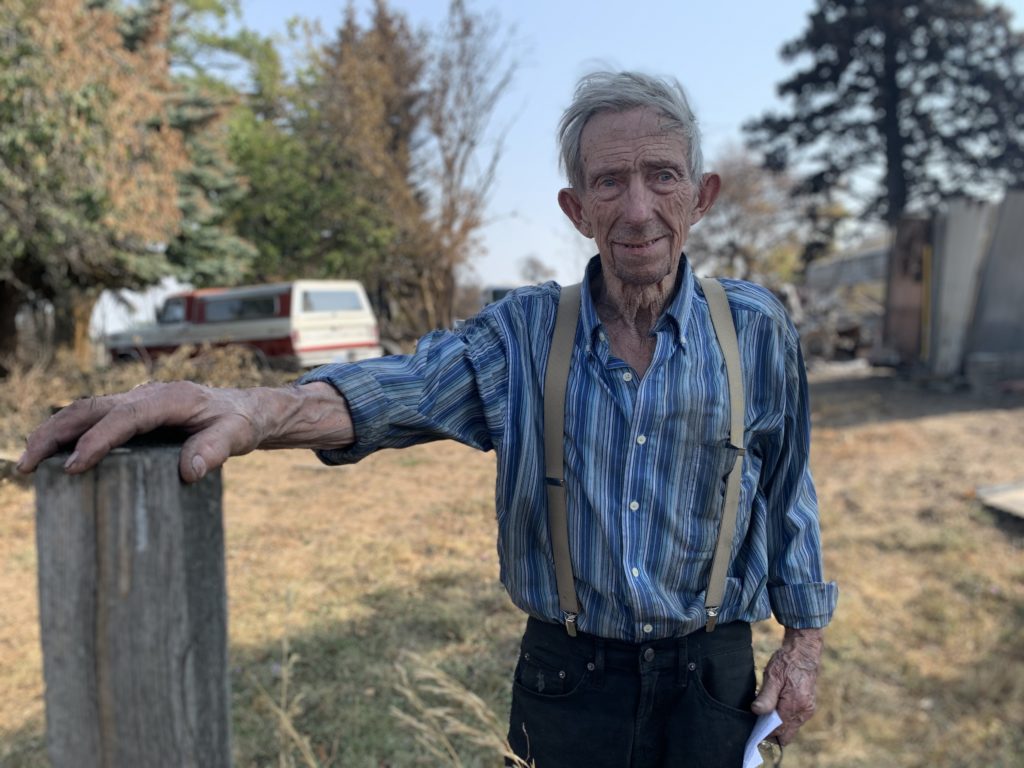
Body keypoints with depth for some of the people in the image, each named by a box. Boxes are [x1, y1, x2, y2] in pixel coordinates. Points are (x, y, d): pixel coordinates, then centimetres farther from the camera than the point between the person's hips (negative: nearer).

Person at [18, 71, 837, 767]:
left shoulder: (757, 330, -6)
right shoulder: (524, 331, -8)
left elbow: (786, 494, 2)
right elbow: (404, 389, -24)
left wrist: (804, 639, 6)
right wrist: (257, 409, -43)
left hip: (710, 677, 1)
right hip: (568, 673, 0)